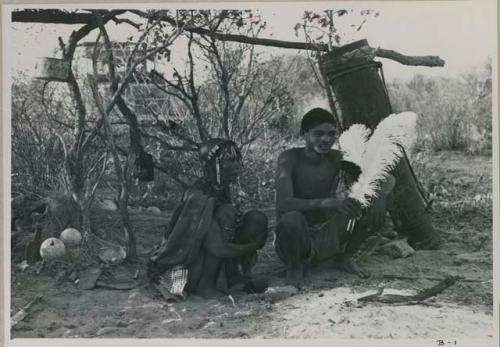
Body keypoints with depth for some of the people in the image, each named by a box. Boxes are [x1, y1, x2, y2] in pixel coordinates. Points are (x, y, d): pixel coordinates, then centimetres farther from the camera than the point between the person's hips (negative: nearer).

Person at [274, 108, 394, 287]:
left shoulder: (336, 158, -4)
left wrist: (380, 196, -27)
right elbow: (283, 204, -31)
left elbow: (387, 178, -2)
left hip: (328, 238, 5)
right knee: (291, 219, -38)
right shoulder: (290, 158, -16)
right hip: (298, 239, -4)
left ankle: (344, 257, 10)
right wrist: (330, 202, -45)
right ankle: (294, 266, -6)